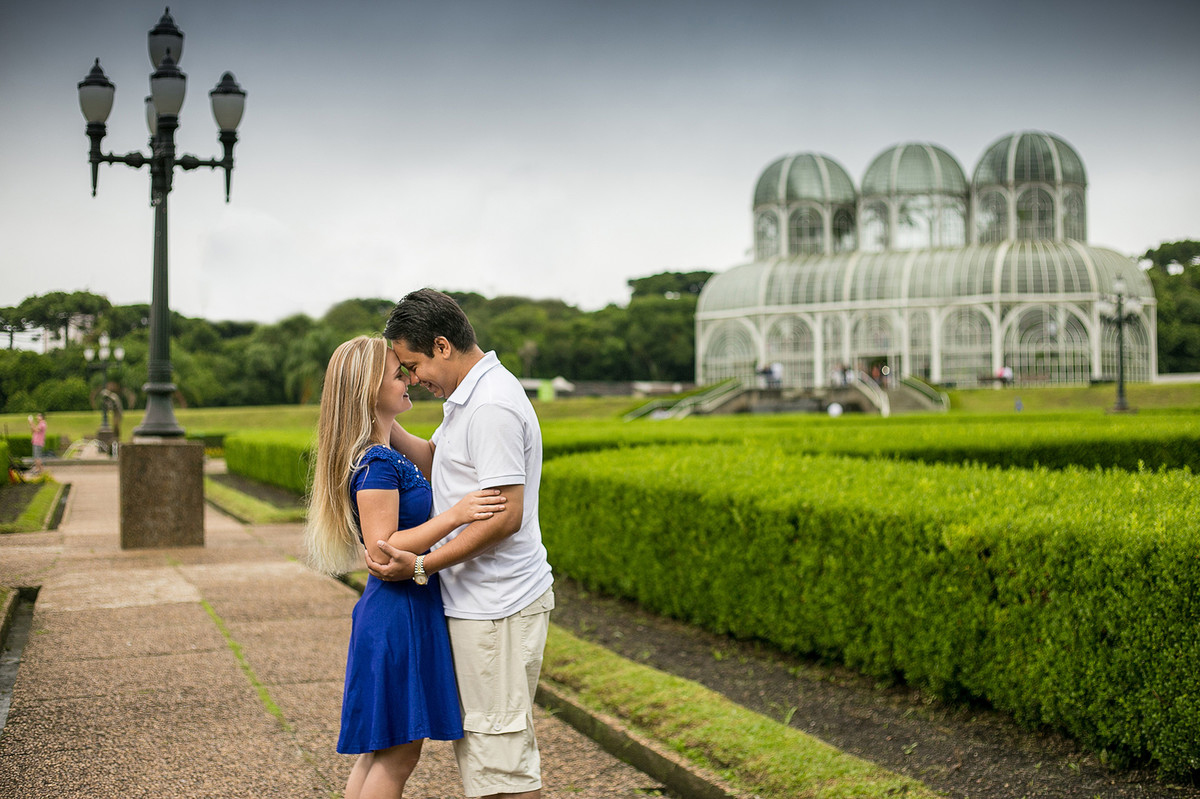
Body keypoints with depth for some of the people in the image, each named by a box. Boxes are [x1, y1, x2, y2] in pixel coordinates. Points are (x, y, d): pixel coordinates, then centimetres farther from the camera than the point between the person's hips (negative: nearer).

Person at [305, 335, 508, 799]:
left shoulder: (380, 455, 12)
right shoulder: (377, 463, -19)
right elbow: (382, 552, -23)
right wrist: (454, 515, -29)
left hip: (400, 612, 10)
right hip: (398, 616, -10)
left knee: (377, 751, 16)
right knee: (398, 753, -1)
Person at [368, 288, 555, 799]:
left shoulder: (492, 407, -21)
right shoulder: (469, 397, 13)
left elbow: (505, 515, -25)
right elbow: (434, 459, 27)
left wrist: (421, 566, -24)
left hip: (496, 608, -11)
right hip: (476, 601, 11)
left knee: (500, 753, -3)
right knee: (476, 742, 17)